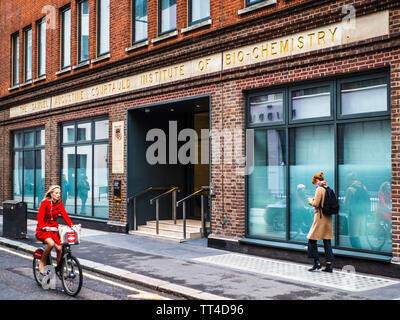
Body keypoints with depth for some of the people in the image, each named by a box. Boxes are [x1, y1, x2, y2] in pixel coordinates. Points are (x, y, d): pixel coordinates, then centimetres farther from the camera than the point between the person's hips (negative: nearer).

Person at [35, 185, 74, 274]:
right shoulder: (45, 202, -13)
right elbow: (40, 217, -20)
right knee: (51, 243, -31)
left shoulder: (59, 203, 2)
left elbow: (64, 215, -5)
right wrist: (44, 227, -38)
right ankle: (42, 263, -10)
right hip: (43, 230, -5)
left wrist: (71, 225, -21)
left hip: (54, 228, 5)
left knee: (59, 248, -12)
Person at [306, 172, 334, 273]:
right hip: (328, 218, 8)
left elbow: (316, 204, -17)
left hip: (320, 218, -8)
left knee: (312, 240, 4)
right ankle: (329, 265, 8)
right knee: (327, 242, 8)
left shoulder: (319, 189, -12)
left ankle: (317, 262, 2)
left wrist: (310, 200, 3)